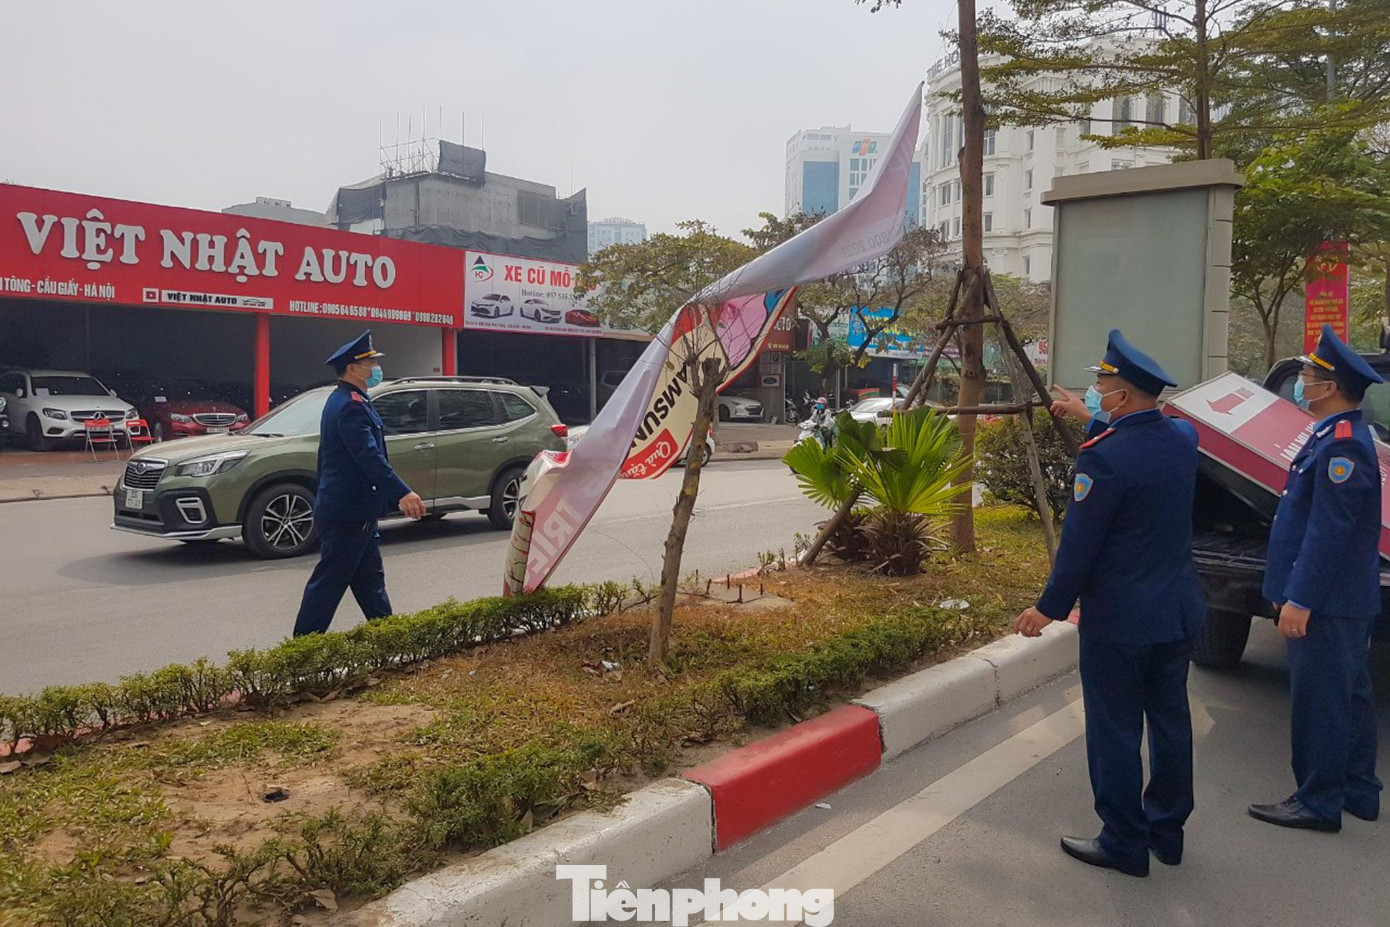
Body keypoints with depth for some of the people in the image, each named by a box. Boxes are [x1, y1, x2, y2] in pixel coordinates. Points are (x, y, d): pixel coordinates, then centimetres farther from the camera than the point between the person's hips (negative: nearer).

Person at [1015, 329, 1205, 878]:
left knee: (1115, 733, 5)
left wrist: (1051, 607, -6)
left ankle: (1124, 844, 17)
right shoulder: (1183, 437, -1)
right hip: (1179, 610, 8)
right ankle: (1167, 831, 32)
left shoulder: (1103, 457, -23)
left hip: (1118, 619, -8)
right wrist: (1095, 421, 31)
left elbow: (1079, 544, -18)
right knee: (1171, 722, 18)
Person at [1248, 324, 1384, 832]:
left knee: (1319, 701, -1)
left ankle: (1319, 803, 10)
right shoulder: (1338, 437, 11)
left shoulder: (1341, 444, -20)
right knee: (1349, 695, 18)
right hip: (1345, 600, 10)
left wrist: (1299, 600, -22)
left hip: (1325, 602, -10)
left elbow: (1327, 532, -24)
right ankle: (1358, 791, 31)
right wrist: (1291, 590, 21)